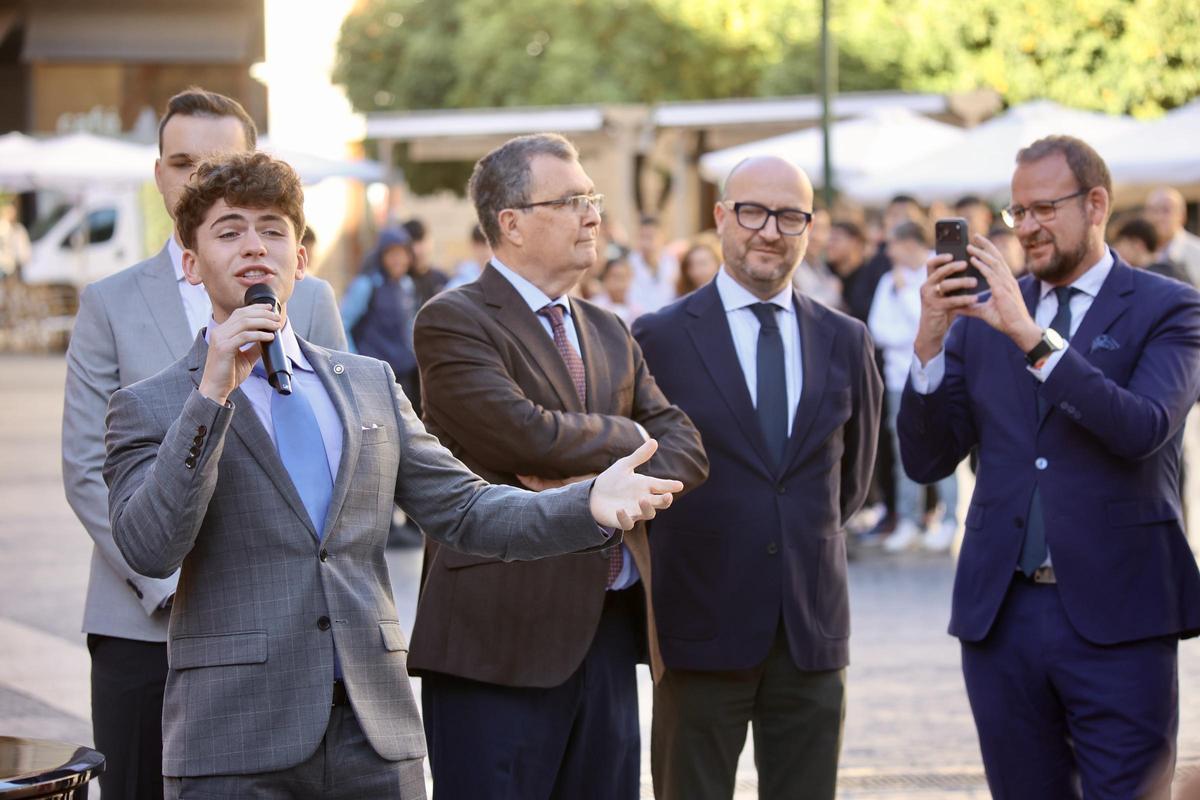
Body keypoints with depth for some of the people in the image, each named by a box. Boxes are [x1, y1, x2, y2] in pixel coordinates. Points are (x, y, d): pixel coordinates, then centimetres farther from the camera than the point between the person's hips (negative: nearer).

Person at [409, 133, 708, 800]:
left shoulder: (610, 334, 19)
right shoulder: (454, 321, -5)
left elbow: (686, 447, 8)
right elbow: (526, 433, -19)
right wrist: (630, 439, -2)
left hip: (610, 632, 7)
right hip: (502, 638, -7)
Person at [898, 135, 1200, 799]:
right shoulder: (982, 315, 10)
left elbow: (1144, 429, -17)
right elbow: (926, 461, 5)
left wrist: (1031, 336, -23)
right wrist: (930, 339, -9)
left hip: (1115, 616, -4)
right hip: (1001, 613, 4)